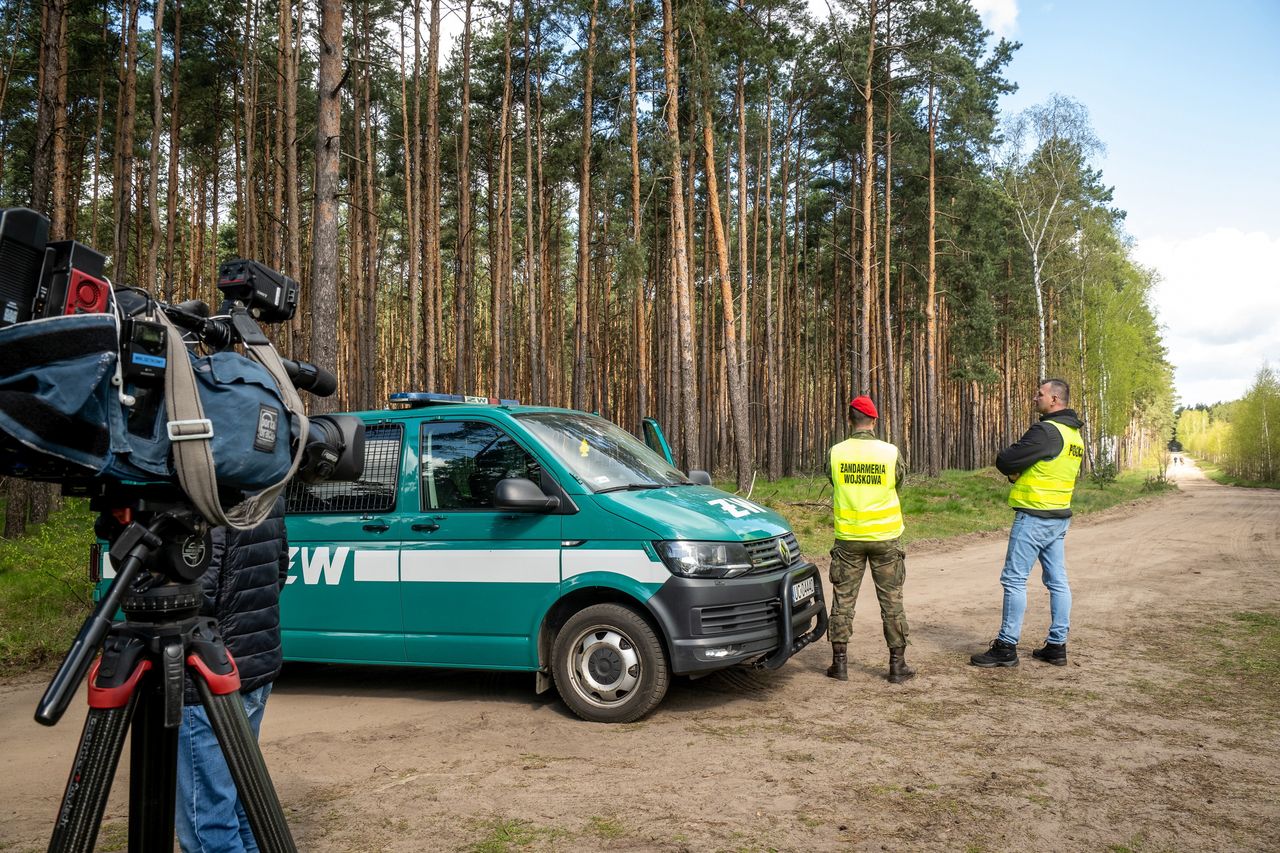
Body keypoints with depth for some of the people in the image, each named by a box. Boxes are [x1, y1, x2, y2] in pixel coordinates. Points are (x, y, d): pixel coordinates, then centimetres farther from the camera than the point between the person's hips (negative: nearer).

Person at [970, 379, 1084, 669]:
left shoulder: (1046, 431, -18)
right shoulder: (1075, 434, 13)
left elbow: (1004, 462, -19)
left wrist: (1014, 469, 4)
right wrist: (1022, 474, 5)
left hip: (1034, 517, -9)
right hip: (1060, 516, 9)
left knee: (1014, 579, -4)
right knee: (1057, 581, 11)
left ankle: (1006, 647, 0)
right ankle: (1057, 645, 17)